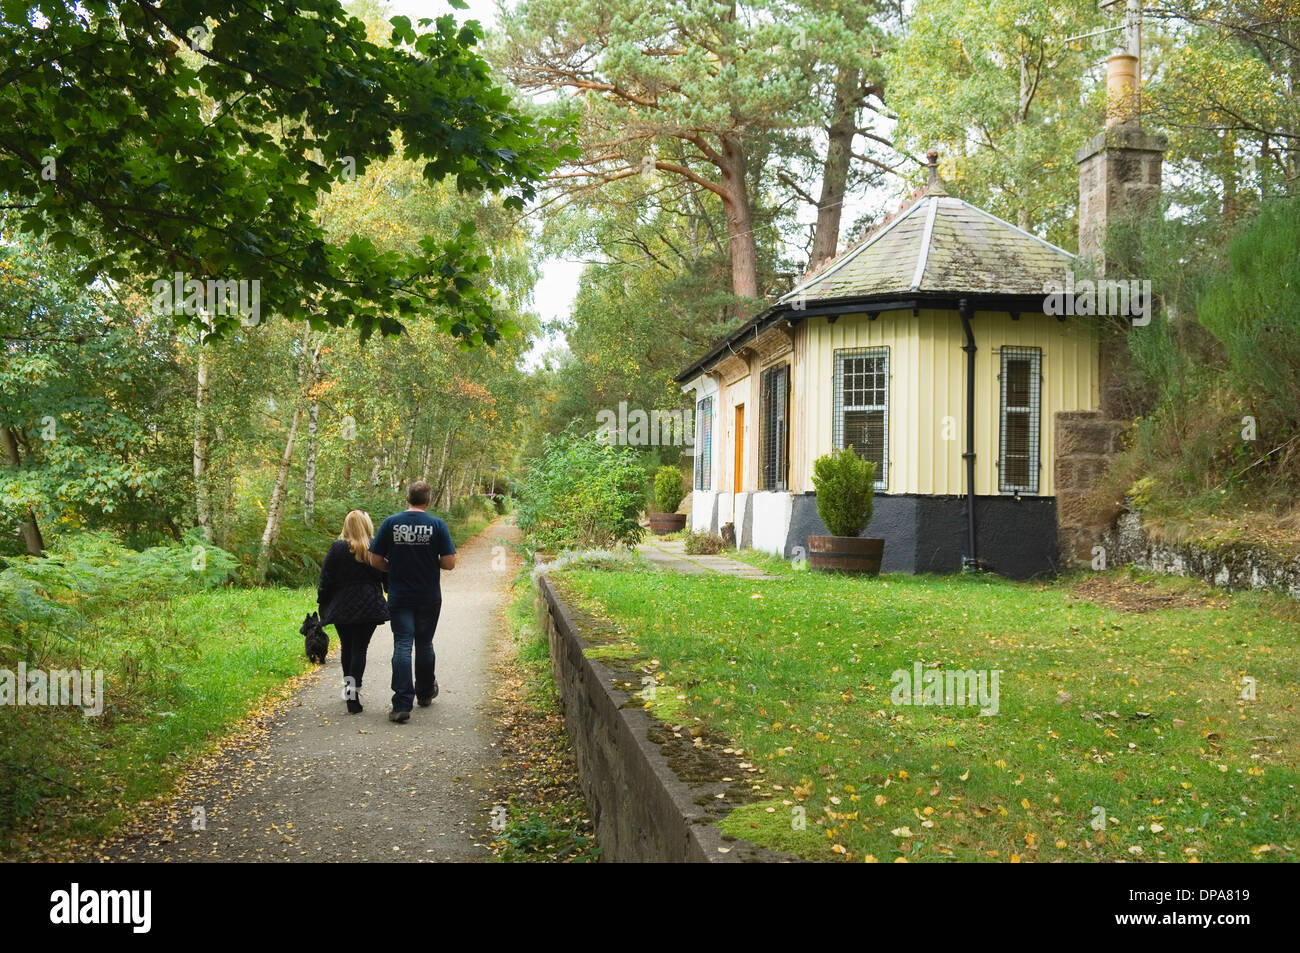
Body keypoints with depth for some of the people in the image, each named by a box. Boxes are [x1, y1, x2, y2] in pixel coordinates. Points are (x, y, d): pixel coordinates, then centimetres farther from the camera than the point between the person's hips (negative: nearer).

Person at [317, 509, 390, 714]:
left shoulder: (337, 548, -5)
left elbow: (326, 579, -2)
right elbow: (385, 578, 5)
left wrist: (322, 601, 9)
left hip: (342, 608, 1)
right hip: (368, 608, 0)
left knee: (347, 647, 16)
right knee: (360, 649, 0)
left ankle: (348, 687, 29)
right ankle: (353, 694, -9)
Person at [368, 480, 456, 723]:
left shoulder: (391, 523, -3)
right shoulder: (437, 525, -7)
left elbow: (375, 560, -2)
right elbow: (449, 563, -10)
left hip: (399, 597, 0)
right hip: (429, 598, 0)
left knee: (402, 647, -2)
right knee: (424, 644, 16)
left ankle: (402, 704, -11)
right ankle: (425, 693, 34)